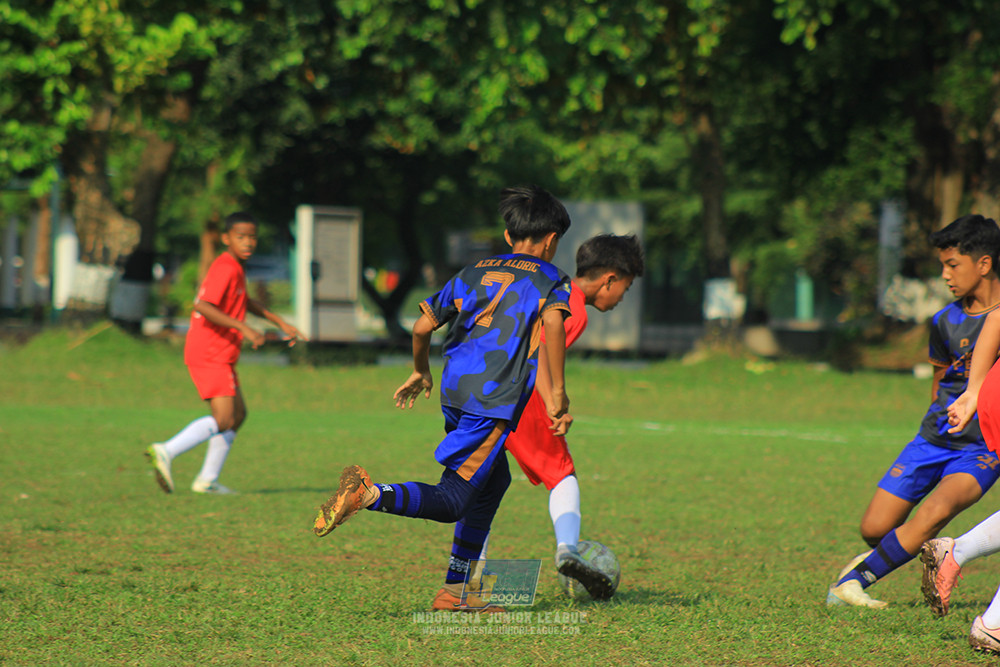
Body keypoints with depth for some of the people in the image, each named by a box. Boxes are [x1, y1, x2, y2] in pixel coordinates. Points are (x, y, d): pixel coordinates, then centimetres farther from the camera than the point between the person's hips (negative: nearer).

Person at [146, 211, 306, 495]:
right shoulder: (225, 268, -17)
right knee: (223, 419, -18)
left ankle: (208, 480, 17)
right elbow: (203, 306, -29)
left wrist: (281, 323, 32)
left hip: (219, 356, 10)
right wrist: (244, 328, -30)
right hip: (209, 354, -10)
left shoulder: (236, 268, 15)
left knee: (238, 414, 15)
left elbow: (245, 301, 34)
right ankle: (166, 452, -21)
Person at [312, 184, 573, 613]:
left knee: (494, 481, 24)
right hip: (495, 402, -7)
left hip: (456, 392, 7)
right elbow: (553, 321, -17)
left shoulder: (476, 271, 21)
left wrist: (421, 372, 34)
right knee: (450, 502, -9)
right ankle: (370, 494, -33)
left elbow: (423, 325, 17)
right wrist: (557, 391, -14)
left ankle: (455, 590, 22)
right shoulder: (550, 279, 5)